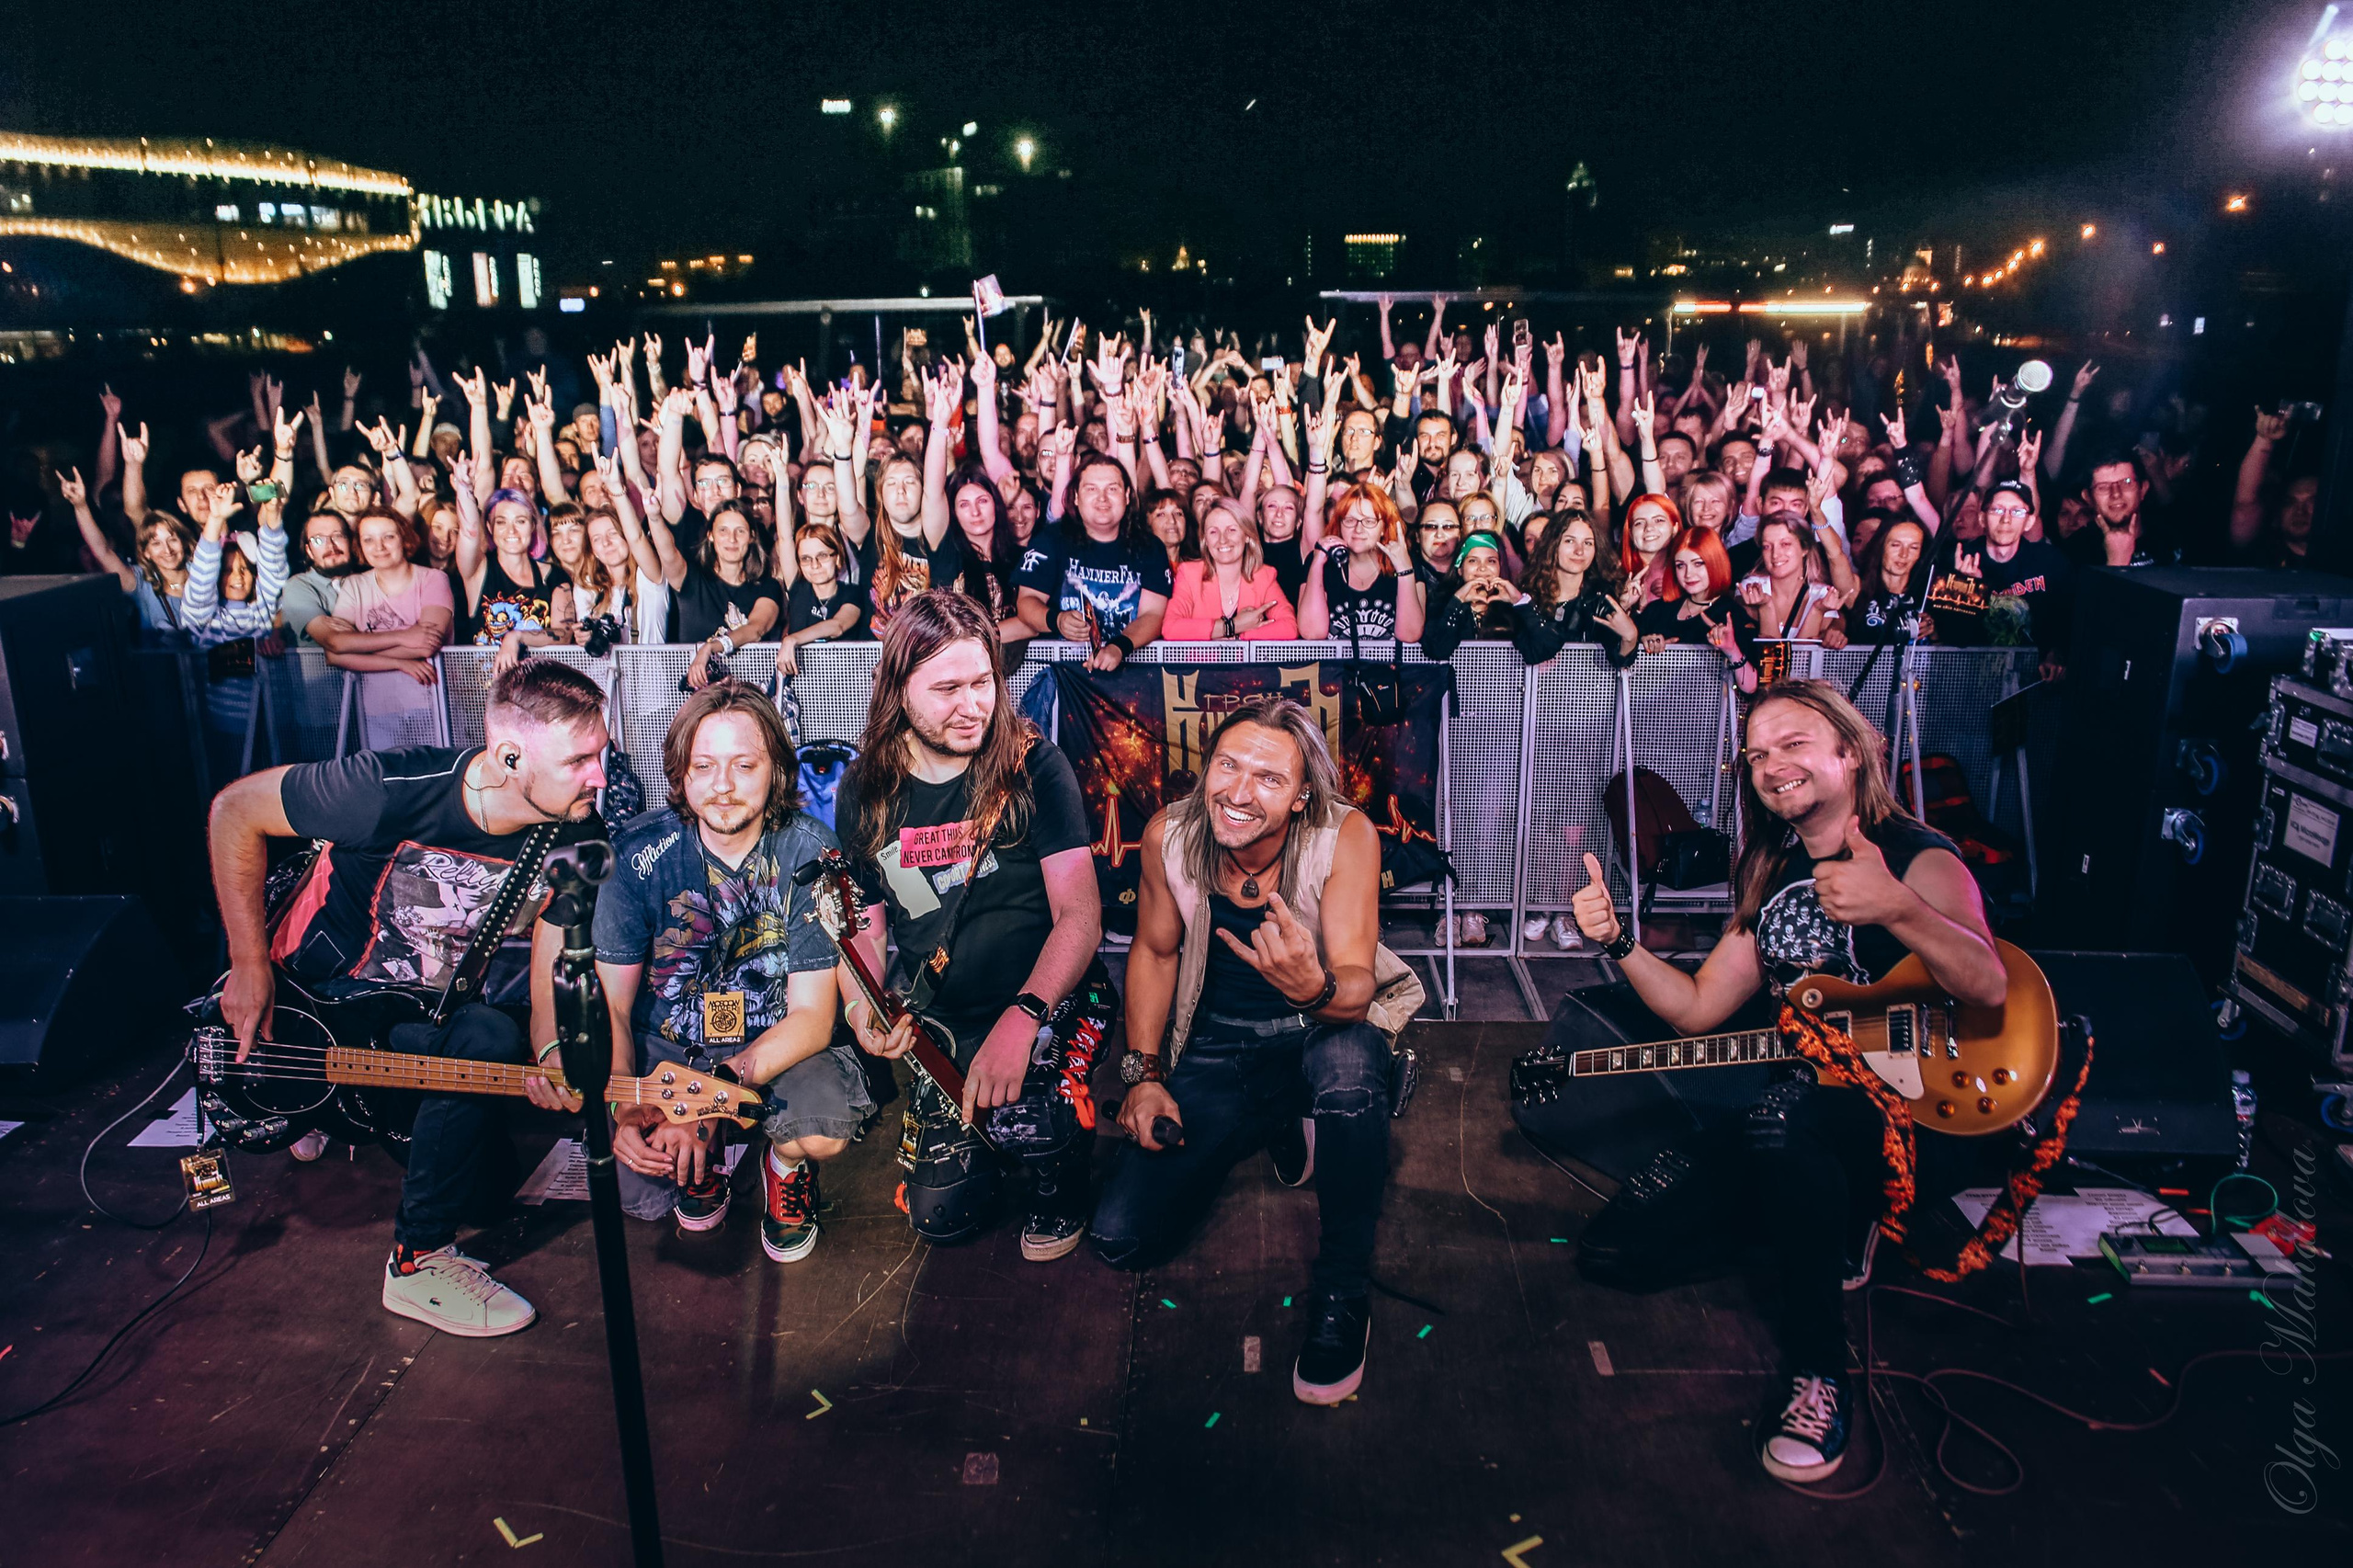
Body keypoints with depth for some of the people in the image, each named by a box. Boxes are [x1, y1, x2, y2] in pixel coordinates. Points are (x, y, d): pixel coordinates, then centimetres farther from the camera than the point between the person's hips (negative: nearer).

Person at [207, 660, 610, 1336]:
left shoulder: (576, 829, -17)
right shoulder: (394, 791, -30)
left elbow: (550, 962, -13)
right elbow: (234, 808, -16)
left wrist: (550, 1053, -34)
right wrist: (250, 967, -15)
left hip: (440, 996, 7)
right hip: (317, 996, -6)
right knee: (487, 1042, -27)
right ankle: (419, 1262, -11)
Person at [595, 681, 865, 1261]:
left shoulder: (811, 853, -15)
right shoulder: (641, 854, -11)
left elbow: (812, 1016, -16)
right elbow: (611, 1007, -6)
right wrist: (624, 1106, -25)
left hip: (779, 1042, -1)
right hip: (666, 1045, 2)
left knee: (824, 1131, -31)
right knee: (639, 1196, -19)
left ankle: (784, 1161, 7)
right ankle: (707, 1154, 17)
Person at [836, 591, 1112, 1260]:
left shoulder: (1033, 766, -11)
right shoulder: (864, 791, 1)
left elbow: (1079, 915, -16)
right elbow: (864, 926, 9)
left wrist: (1022, 1017, -31)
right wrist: (864, 1006, -12)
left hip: (1048, 1003, -4)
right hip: (941, 1029, 4)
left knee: (1021, 1117, -33)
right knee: (941, 1215, 2)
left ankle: (1060, 1183, 4)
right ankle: (999, 1130, 34)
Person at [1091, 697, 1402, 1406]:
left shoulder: (1345, 837, -22)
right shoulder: (1169, 834, -13)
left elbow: (1357, 989, -27)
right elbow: (1154, 951, 4)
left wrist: (1313, 987, -51)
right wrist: (1143, 1074, -3)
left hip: (1318, 1036, -3)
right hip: (1215, 1052, 3)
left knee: (1350, 1057, -42)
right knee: (1120, 1237, -12)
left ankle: (1343, 1290, -16)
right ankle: (1282, 1132, 15)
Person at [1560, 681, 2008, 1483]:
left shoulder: (1921, 859, -7)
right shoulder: (1773, 874, 12)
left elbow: (1990, 990, -27)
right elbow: (1697, 1010, 12)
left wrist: (1899, 911, -45)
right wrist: (1618, 941, -3)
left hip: (1899, 1108, -6)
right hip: (1783, 1107, 7)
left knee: (1782, 1119, -42)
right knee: (1615, 1251, -4)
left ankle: (1818, 1364, -24)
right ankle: (1787, 1209, 19)